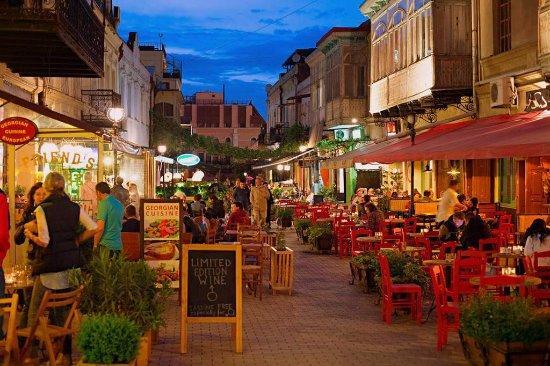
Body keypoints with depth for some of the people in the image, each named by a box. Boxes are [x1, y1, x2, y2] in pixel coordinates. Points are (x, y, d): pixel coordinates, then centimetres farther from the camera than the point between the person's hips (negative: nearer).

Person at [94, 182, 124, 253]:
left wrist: (95, 245, -9)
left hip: (106, 245, -8)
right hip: (118, 245, 8)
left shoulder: (104, 203, -11)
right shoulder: (119, 204, 13)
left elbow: (100, 228, -17)